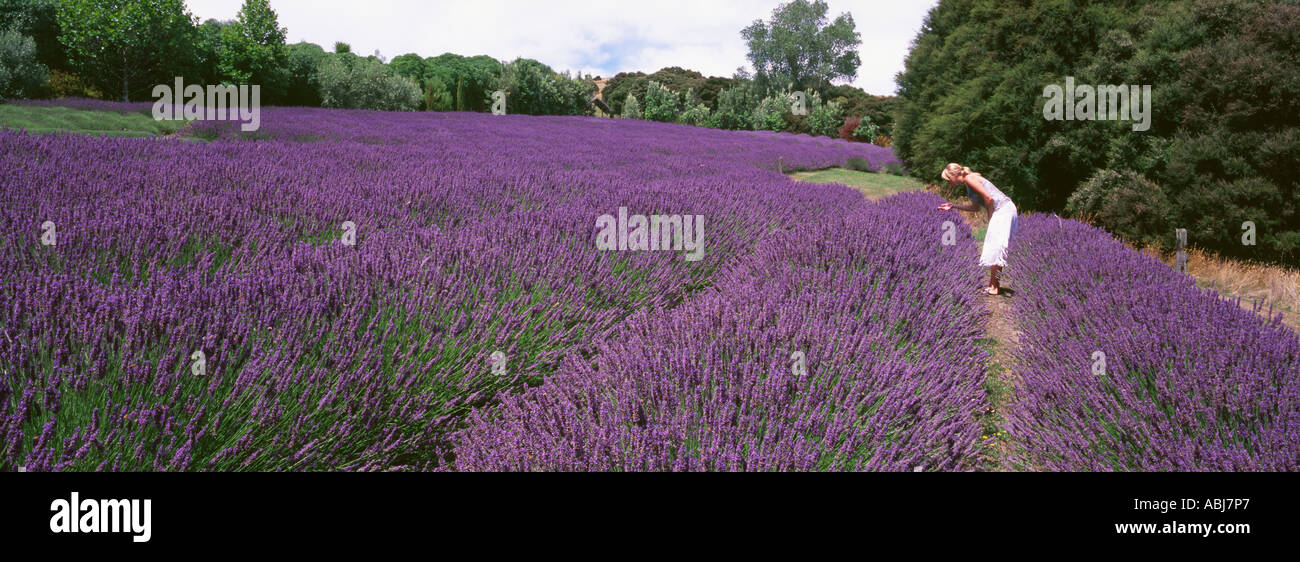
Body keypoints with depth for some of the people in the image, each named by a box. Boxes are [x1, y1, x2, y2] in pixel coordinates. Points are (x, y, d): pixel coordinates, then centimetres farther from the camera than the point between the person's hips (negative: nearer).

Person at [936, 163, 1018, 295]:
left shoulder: (969, 178, -11)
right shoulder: (968, 184, 18)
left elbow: (988, 198, -17)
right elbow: (975, 207, 25)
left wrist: (990, 217, -6)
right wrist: (953, 206, 20)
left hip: (1003, 209, -10)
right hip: (1003, 210, 10)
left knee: (994, 248, -9)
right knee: (996, 249, 11)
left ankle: (993, 286, -6)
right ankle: (994, 284, 15)